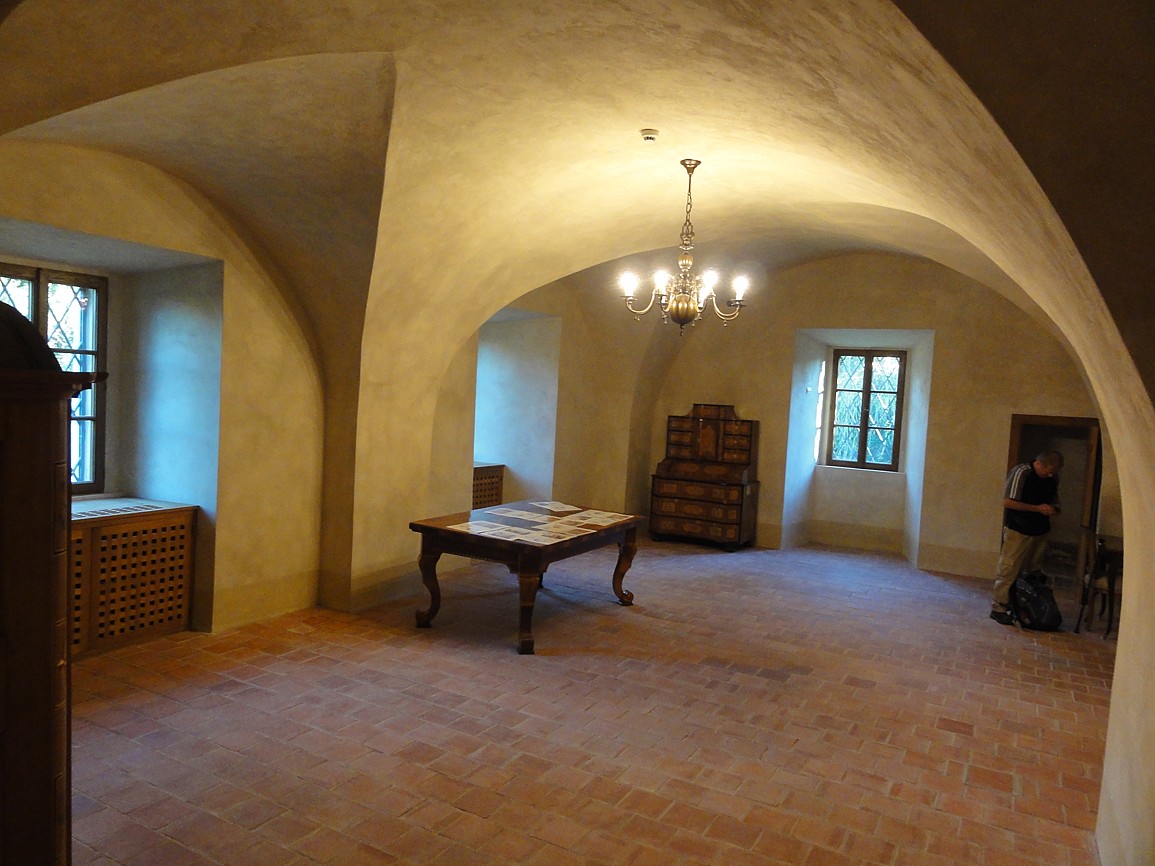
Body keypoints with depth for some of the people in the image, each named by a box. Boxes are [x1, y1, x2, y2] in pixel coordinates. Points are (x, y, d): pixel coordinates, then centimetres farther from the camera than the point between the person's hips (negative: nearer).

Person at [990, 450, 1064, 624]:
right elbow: (1008, 502, -18)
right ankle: (998, 607, 3)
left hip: (1040, 531, 7)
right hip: (1018, 530, -7)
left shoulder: (1053, 477, 5)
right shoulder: (1021, 473, -16)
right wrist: (1038, 508, -19)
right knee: (1009, 570, -4)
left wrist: (1053, 508, 0)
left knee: (1033, 571, 11)